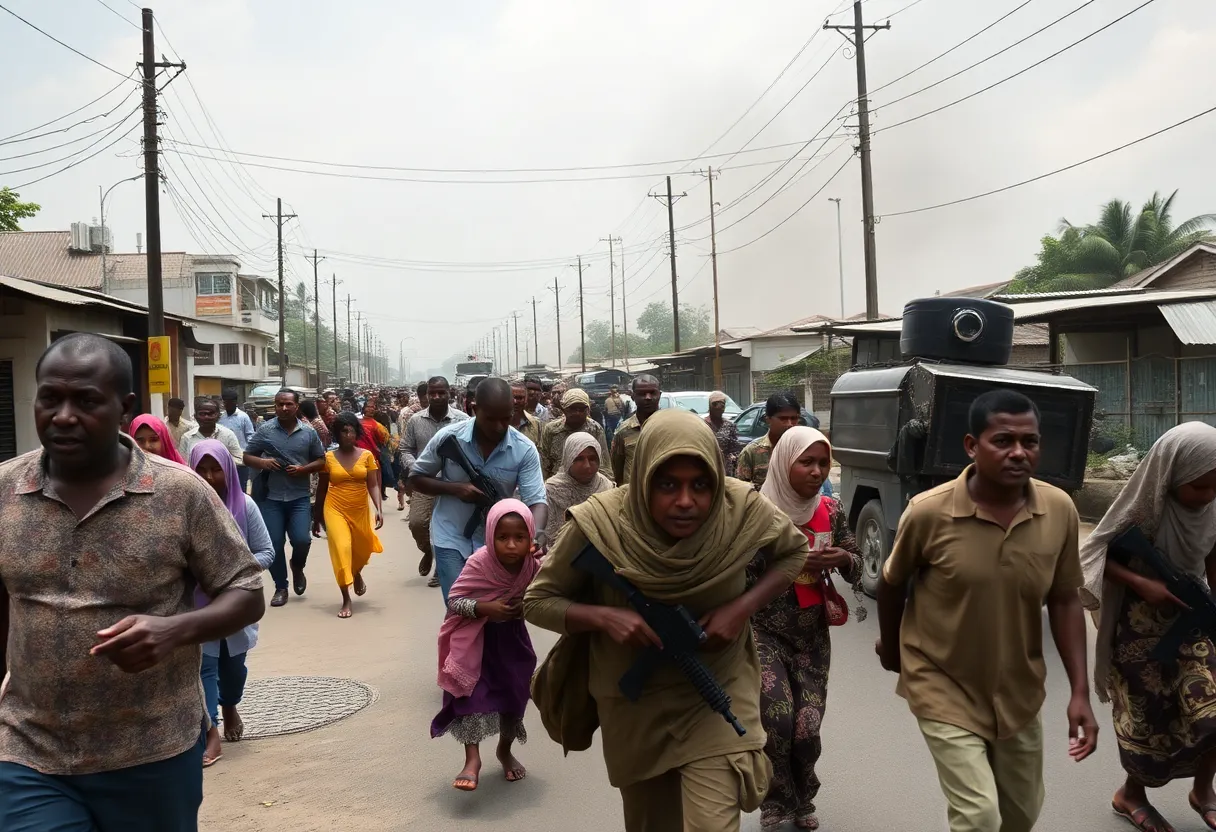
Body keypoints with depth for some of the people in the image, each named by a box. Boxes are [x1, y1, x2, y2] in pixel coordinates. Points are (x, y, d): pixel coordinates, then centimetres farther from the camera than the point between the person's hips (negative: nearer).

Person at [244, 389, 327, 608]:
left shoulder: (309, 433, 2)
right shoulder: (265, 430, 0)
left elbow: (321, 461, 8)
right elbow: (247, 457, 6)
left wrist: (303, 469, -11)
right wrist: (262, 462, -16)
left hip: (299, 497, 0)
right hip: (271, 497, 0)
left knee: (301, 540, -11)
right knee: (274, 544, 2)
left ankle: (297, 568, 24)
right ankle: (281, 587, 18)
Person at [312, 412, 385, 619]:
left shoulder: (367, 455, -3)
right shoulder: (328, 457, -3)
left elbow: (373, 485, -4)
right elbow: (321, 489, 4)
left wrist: (379, 508, -18)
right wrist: (316, 518, 8)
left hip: (360, 510, 2)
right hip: (335, 509, -2)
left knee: (362, 548, 15)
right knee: (341, 549, -14)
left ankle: (357, 574, 51)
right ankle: (346, 600, -5)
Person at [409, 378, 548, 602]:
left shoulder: (525, 449, -13)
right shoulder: (448, 437, -13)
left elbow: (535, 499, -18)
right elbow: (416, 478, -1)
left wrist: (538, 533, -40)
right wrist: (455, 488, -19)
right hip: (451, 538, -1)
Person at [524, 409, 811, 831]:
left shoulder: (743, 510, -22)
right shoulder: (599, 524, -25)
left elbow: (795, 551, -1)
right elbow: (537, 601, -12)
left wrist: (742, 606, -18)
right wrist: (603, 617, -31)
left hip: (716, 696, -1)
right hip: (633, 704, 1)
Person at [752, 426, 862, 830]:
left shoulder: (831, 510, 0)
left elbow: (858, 564, 8)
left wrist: (843, 558, -15)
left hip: (813, 635, 3)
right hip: (764, 632, -3)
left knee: (807, 728, 2)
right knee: (777, 719, -15)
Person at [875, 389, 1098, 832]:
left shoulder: (1060, 510, -12)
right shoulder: (928, 513, -22)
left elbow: (1064, 601, -2)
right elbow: (892, 584, -4)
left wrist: (1080, 691, -5)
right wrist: (890, 647, 10)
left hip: (1019, 691, 4)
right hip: (945, 688, -4)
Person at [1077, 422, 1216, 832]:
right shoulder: (1145, 507, -25)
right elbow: (1094, 553, -16)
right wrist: (1143, 584, -25)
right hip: (1140, 624, -4)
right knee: (1148, 713, 7)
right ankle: (1131, 794, 33)